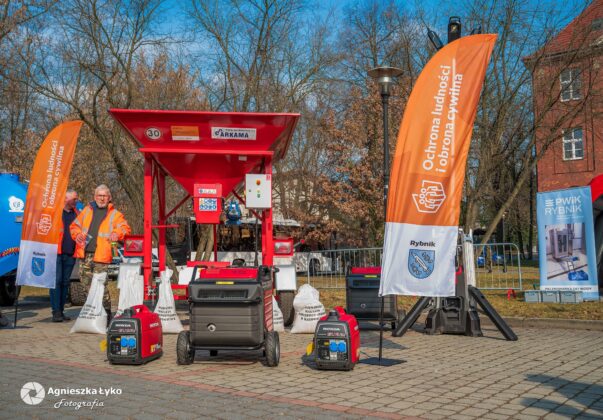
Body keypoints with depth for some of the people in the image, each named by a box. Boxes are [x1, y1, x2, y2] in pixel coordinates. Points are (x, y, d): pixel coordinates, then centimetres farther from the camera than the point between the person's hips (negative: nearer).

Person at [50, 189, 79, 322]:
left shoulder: (76, 213, 17)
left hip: (70, 255, 5)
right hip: (57, 252, -5)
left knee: (65, 282, 7)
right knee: (56, 281, -8)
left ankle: (61, 311, 13)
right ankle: (56, 312, -5)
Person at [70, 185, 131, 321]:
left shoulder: (114, 214, 6)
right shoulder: (87, 210, 17)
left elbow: (125, 228, -5)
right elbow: (75, 225, 22)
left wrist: (117, 233, -26)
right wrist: (77, 234, 1)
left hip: (100, 255, -5)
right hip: (85, 254, 5)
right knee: (86, 282, 10)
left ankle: (105, 314, -1)